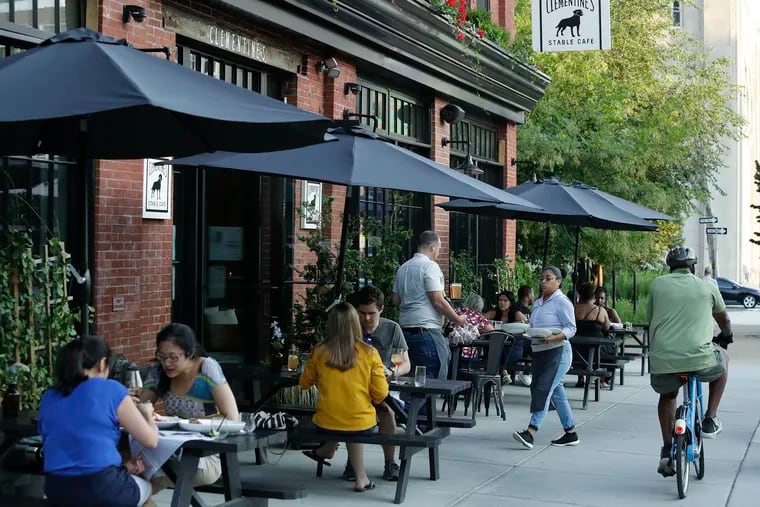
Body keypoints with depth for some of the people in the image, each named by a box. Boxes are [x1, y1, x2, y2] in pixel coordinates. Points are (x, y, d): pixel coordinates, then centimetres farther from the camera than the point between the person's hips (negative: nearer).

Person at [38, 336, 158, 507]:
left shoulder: (48, 398, 12)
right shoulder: (111, 389, -3)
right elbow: (151, 440, 2)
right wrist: (146, 412, 23)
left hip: (57, 491, 5)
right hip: (101, 489, -5)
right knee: (146, 487, 29)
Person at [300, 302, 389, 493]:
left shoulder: (319, 352, -8)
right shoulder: (370, 353, -11)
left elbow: (305, 383, 7)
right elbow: (380, 394, -7)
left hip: (326, 425, 2)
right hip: (363, 425, -1)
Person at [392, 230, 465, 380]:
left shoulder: (403, 268, 15)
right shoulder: (430, 266, -10)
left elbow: (396, 300, 19)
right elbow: (438, 301, -14)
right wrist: (458, 320, -3)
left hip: (405, 328, 9)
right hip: (426, 329, -9)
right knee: (435, 378, -6)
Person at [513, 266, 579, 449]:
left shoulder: (562, 302, -7)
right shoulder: (537, 303, 16)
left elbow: (570, 329, -12)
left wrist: (553, 337, -27)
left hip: (557, 352, -8)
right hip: (539, 351, 8)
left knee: (543, 389, -17)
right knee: (556, 392, 11)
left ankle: (530, 433, -25)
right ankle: (570, 433, 20)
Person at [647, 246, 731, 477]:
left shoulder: (658, 284, 10)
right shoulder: (706, 287, 10)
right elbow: (723, 319, 28)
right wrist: (727, 334, 51)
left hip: (662, 360, 2)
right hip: (699, 359, -2)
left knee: (667, 396, 32)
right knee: (722, 357, 32)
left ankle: (667, 451, 21)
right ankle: (710, 419, 27)